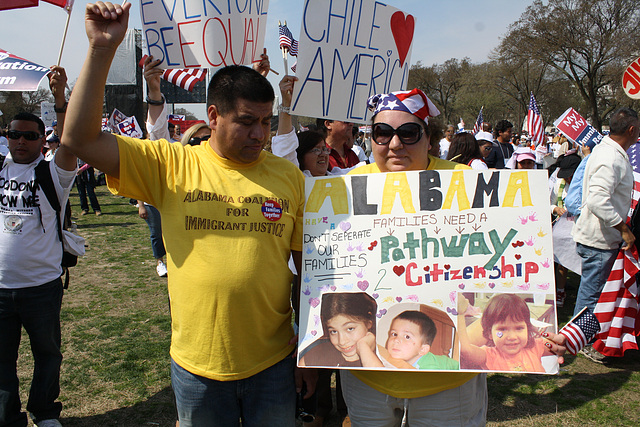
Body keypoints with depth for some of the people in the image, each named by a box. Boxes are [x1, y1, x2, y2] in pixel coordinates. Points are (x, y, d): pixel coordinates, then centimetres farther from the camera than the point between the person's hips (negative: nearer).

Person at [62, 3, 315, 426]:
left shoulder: (289, 176, -4)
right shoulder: (172, 166, -6)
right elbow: (81, 140, -12)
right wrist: (102, 50, -19)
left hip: (273, 363, 1)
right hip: (196, 365, 0)